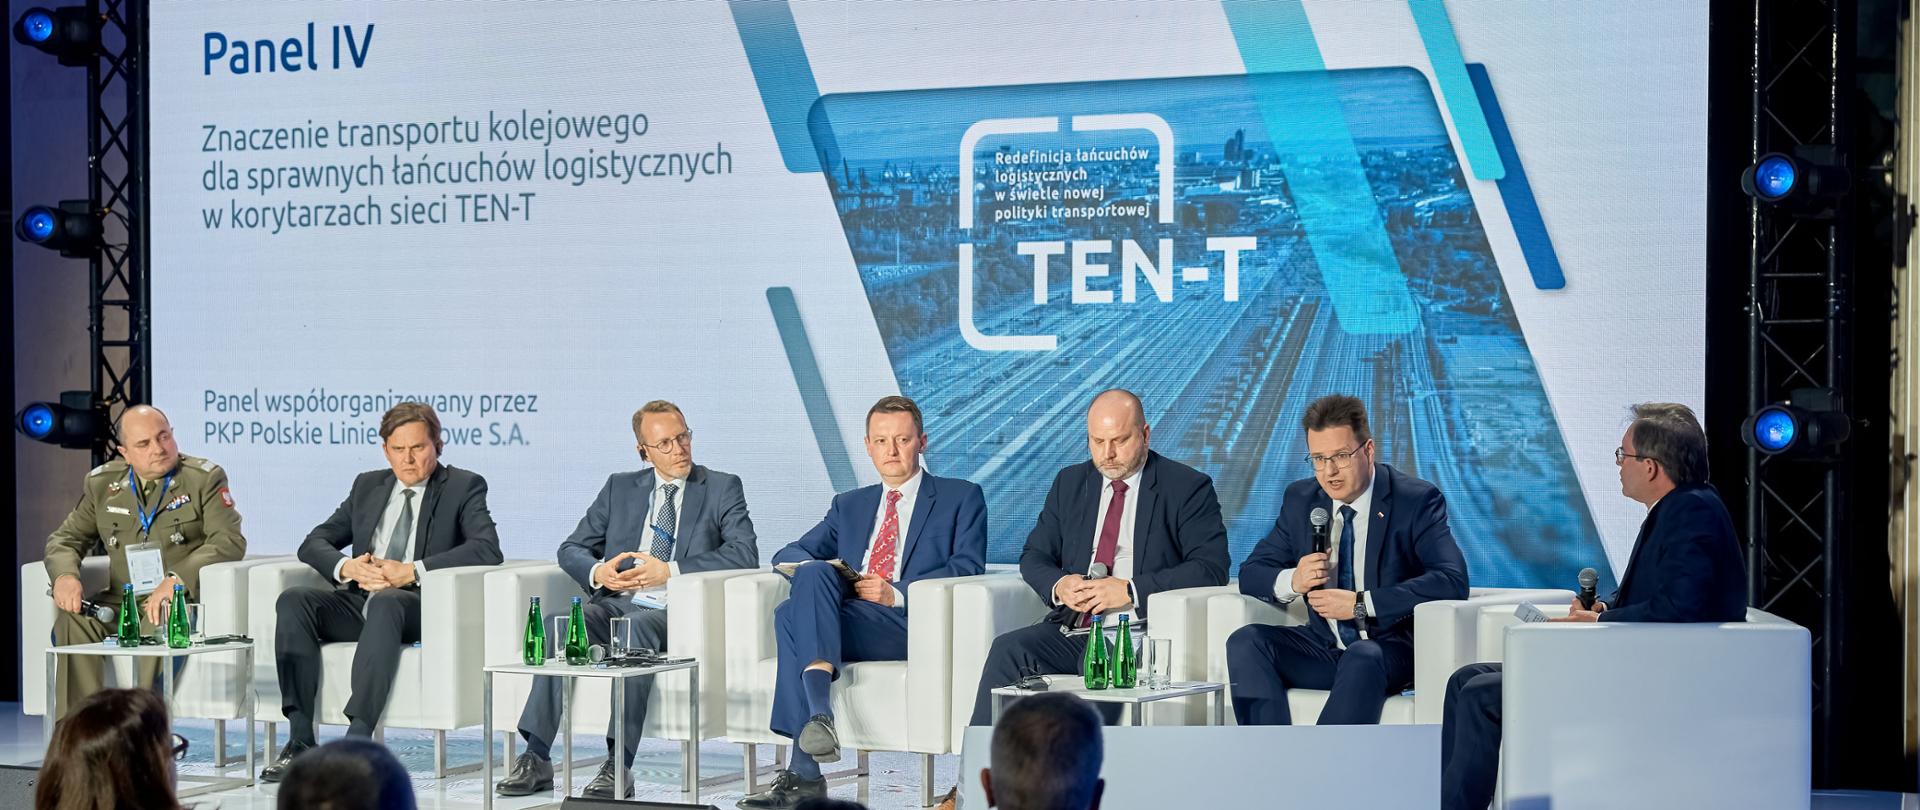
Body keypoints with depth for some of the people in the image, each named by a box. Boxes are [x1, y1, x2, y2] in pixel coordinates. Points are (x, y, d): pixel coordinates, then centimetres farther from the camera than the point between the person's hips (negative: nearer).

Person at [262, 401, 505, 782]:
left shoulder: (463, 487, 5)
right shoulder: (368, 485, 20)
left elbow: (487, 548, -12)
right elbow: (313, 543, 18)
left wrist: (411, 571, -20)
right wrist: (346, 566, -7)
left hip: (418, 605, -5)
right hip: (358, 603, 5)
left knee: (384, 603, -38)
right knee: (293, 600, -23)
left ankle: (358, 739, -45)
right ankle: (300, 739, -26)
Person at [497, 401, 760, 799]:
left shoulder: (722, 489, 9)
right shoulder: (620, 487, 20)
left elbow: (745, 554, -7)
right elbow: (571, 549, 19)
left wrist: (669, 571, -15)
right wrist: (598, 572, -6)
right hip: (617, 603, 3)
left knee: (637, 628, -37)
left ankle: (619, 766, -40)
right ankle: (536, 758, -31)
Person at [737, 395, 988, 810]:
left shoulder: (962, 498, 15)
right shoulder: (849, 505, 28)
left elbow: (968, 568, 0)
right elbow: (787, 554, 21)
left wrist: (897, 594, -13)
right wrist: (815, 572, -5)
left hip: (912, 623, -4)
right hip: (846, 619, 5)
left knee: (791, 616, -29)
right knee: (811, 573, -31)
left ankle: (804, 771, -39)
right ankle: (819, 714, -40)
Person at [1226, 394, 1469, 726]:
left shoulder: (1416, 500, -6)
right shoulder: (1300, 499, 9)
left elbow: (1452, 580, -19)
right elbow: (1250, 573, 9)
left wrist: (1361, 604, -23)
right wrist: (1292, 581, -15)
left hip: (1391, 651, -5)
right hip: (1323, 648, 5)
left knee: (1362, 658, -38)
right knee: (1245, 642, -20)